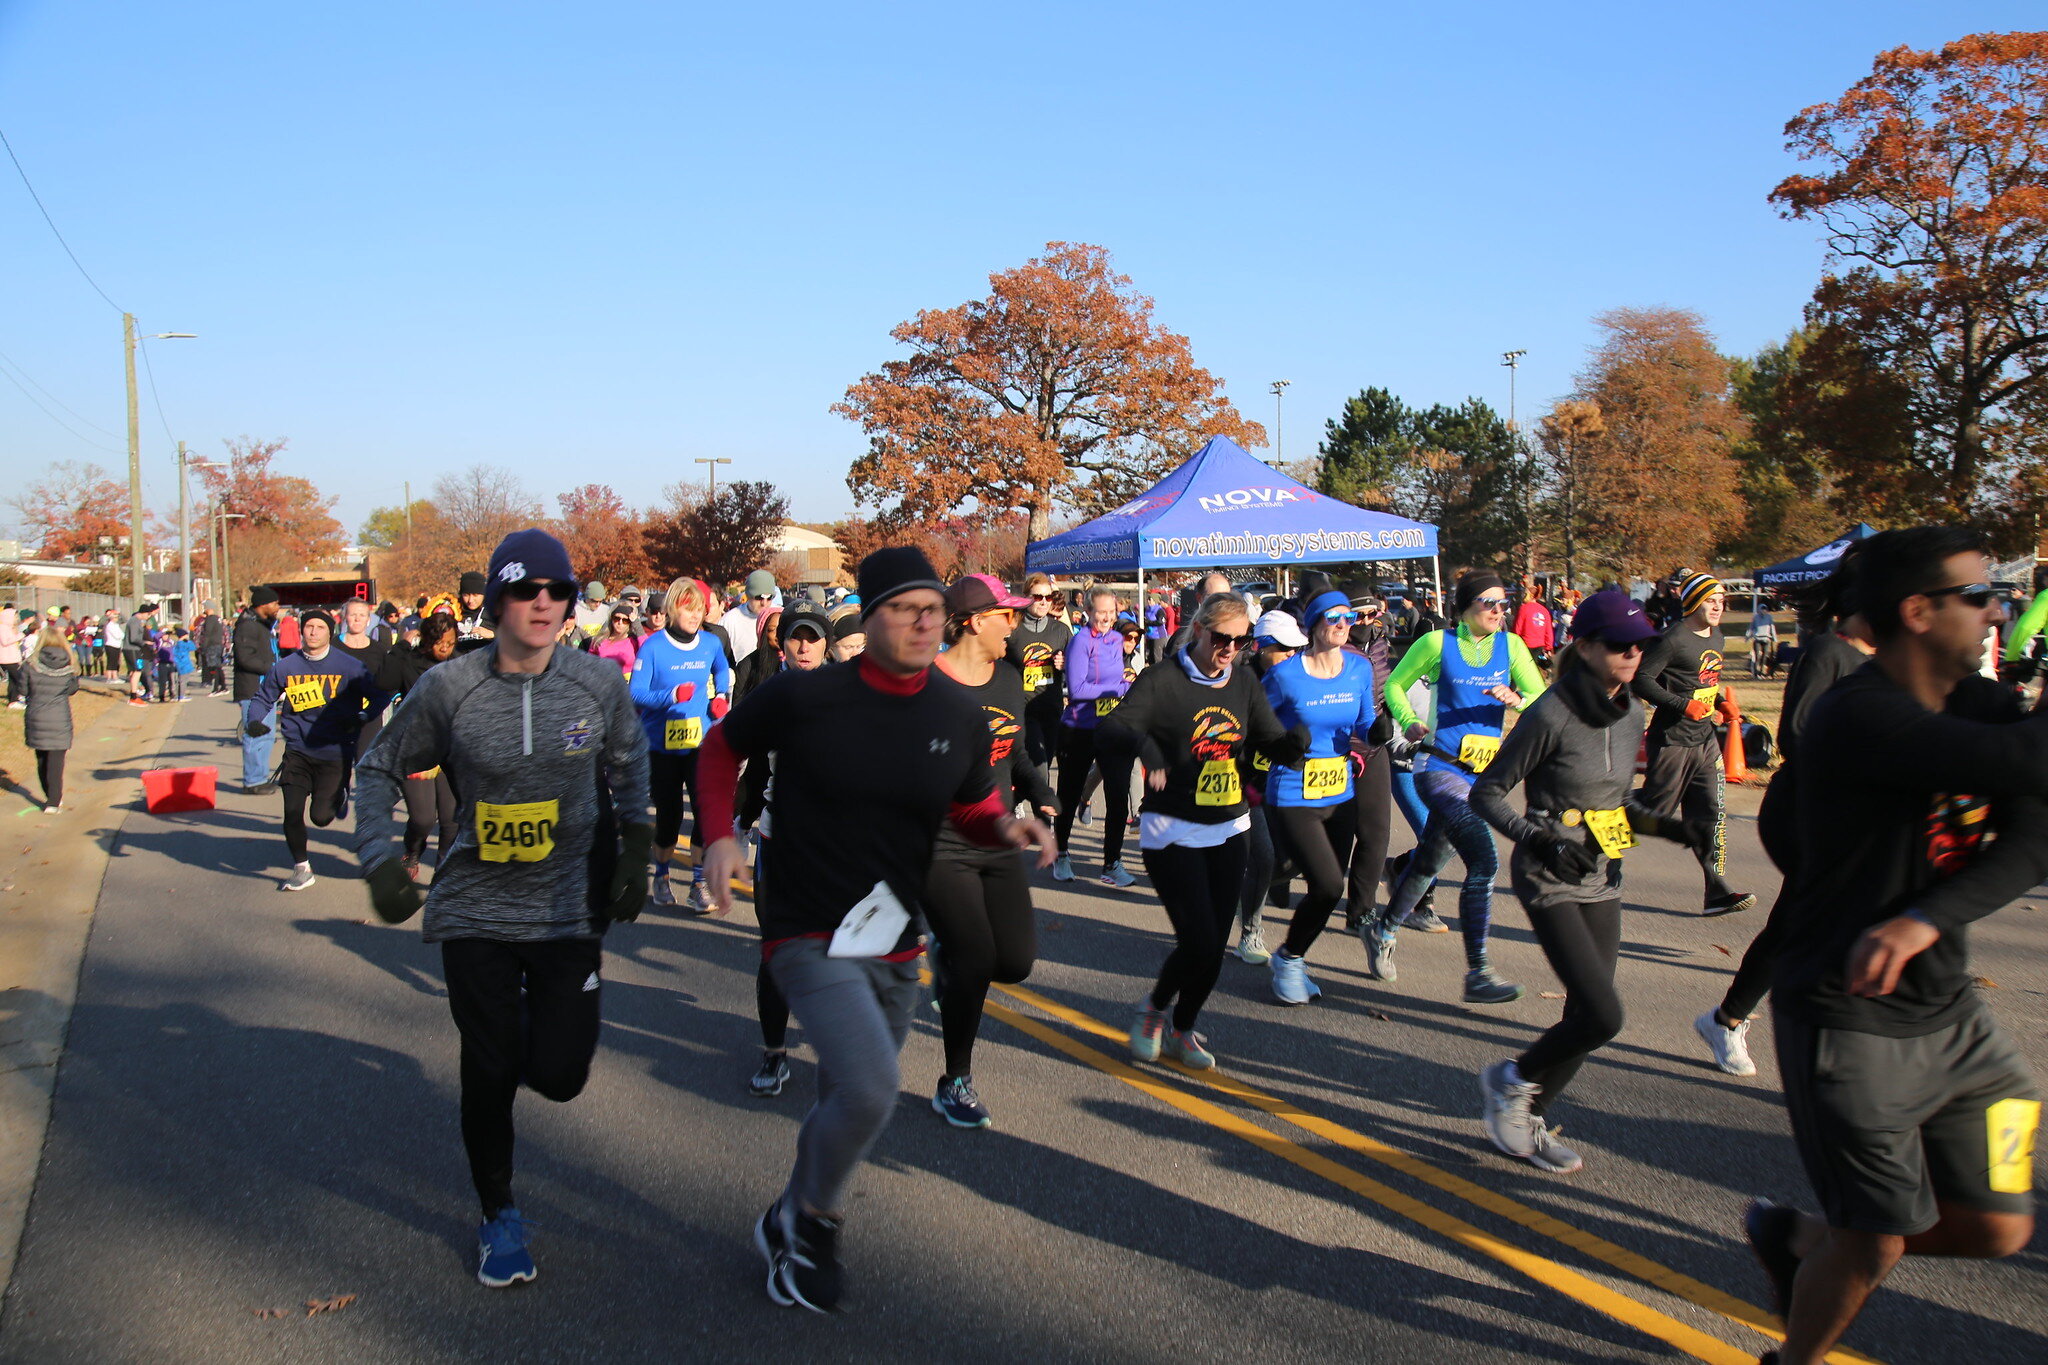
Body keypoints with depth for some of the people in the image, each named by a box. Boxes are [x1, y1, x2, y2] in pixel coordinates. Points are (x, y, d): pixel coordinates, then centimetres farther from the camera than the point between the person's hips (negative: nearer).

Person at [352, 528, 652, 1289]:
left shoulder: (600, 682, -7)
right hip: (476, 910, 0)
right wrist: (380, 860, -8)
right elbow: (380, 770, 4)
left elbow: (627, 761, 12)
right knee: (489, 1071, 4)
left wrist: (636, 850, 7)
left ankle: (536, 1033, 36)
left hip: (568, 908, 1)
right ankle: (499, 1215, 30)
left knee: (558, 1074, -3)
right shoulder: (448, 688, -10)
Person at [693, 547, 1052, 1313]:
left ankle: (793, 1232, 45)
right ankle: (810, 1222, 9)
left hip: (893, 944, 5)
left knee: (851, 1106, 17)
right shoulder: (804, 696, -14)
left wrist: (1009, 829, -11)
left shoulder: (960, 722, -2)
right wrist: (720, 835, -11)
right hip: (808, 935, -5)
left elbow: (972, 810, 11)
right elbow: (722, 747, 2)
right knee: (869, 1088, -22)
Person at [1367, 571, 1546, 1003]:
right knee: (1484, 861, -19)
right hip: (1439, 768, -5)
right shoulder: (1437, 643, -4)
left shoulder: (1510, 646, 5)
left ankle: (1382, 930, 42)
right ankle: (1478, 974, -13)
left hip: (1482, 773, 5)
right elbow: (1395, 685, 7)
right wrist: (1409, 722, -9)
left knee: (1429, 862, 19)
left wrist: (1517, 699, -22)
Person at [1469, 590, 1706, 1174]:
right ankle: (1512, 1079, 12)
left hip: (1601, 880, 7)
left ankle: (1529, 1119, 27)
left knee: (1588, 1018, 8)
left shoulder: (1630, 713, 5)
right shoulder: (1552, 715, -18)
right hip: (1550, 880, -7)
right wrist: (1538, 836, -25)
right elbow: (1487, 792, -12)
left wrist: (1671, 828, 2)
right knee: (1603, 1016, -14)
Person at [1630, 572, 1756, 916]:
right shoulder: (1673, 639, -15)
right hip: (1672, 741, -8)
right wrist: (1683, 704, -23)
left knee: (1712, 812, 4)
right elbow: (1640, 678, -20)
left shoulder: (1716, 636, 13)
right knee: (1655, 811, -1)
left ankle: (1717, 891, 6)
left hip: (1705, 739, 8)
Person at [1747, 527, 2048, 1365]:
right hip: (1850, 1023, -8)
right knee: (1876, 1244, 3)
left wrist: (1924, 921, -23)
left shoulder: (1979, 704, 2)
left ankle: (1797, 1239, 34)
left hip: (1949, 1012, 8)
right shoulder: (1859, 718, -24)